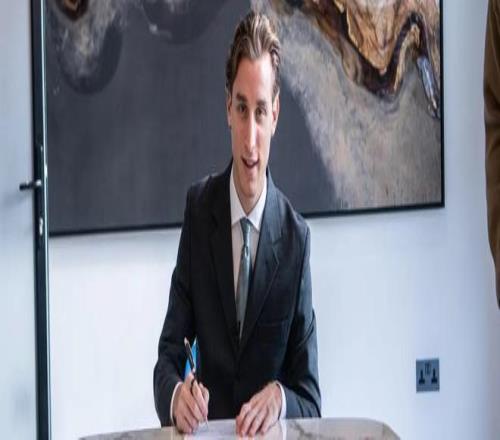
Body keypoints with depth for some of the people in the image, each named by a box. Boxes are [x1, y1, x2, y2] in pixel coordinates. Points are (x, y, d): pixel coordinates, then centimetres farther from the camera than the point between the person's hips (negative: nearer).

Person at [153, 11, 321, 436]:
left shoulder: (296, 237, -3)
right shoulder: (199, 207, 0)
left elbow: (310, 400, 1)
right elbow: (168, 355, 0)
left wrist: (279, 399, -21)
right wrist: (176, 394, -22)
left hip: (267, 434, -1)